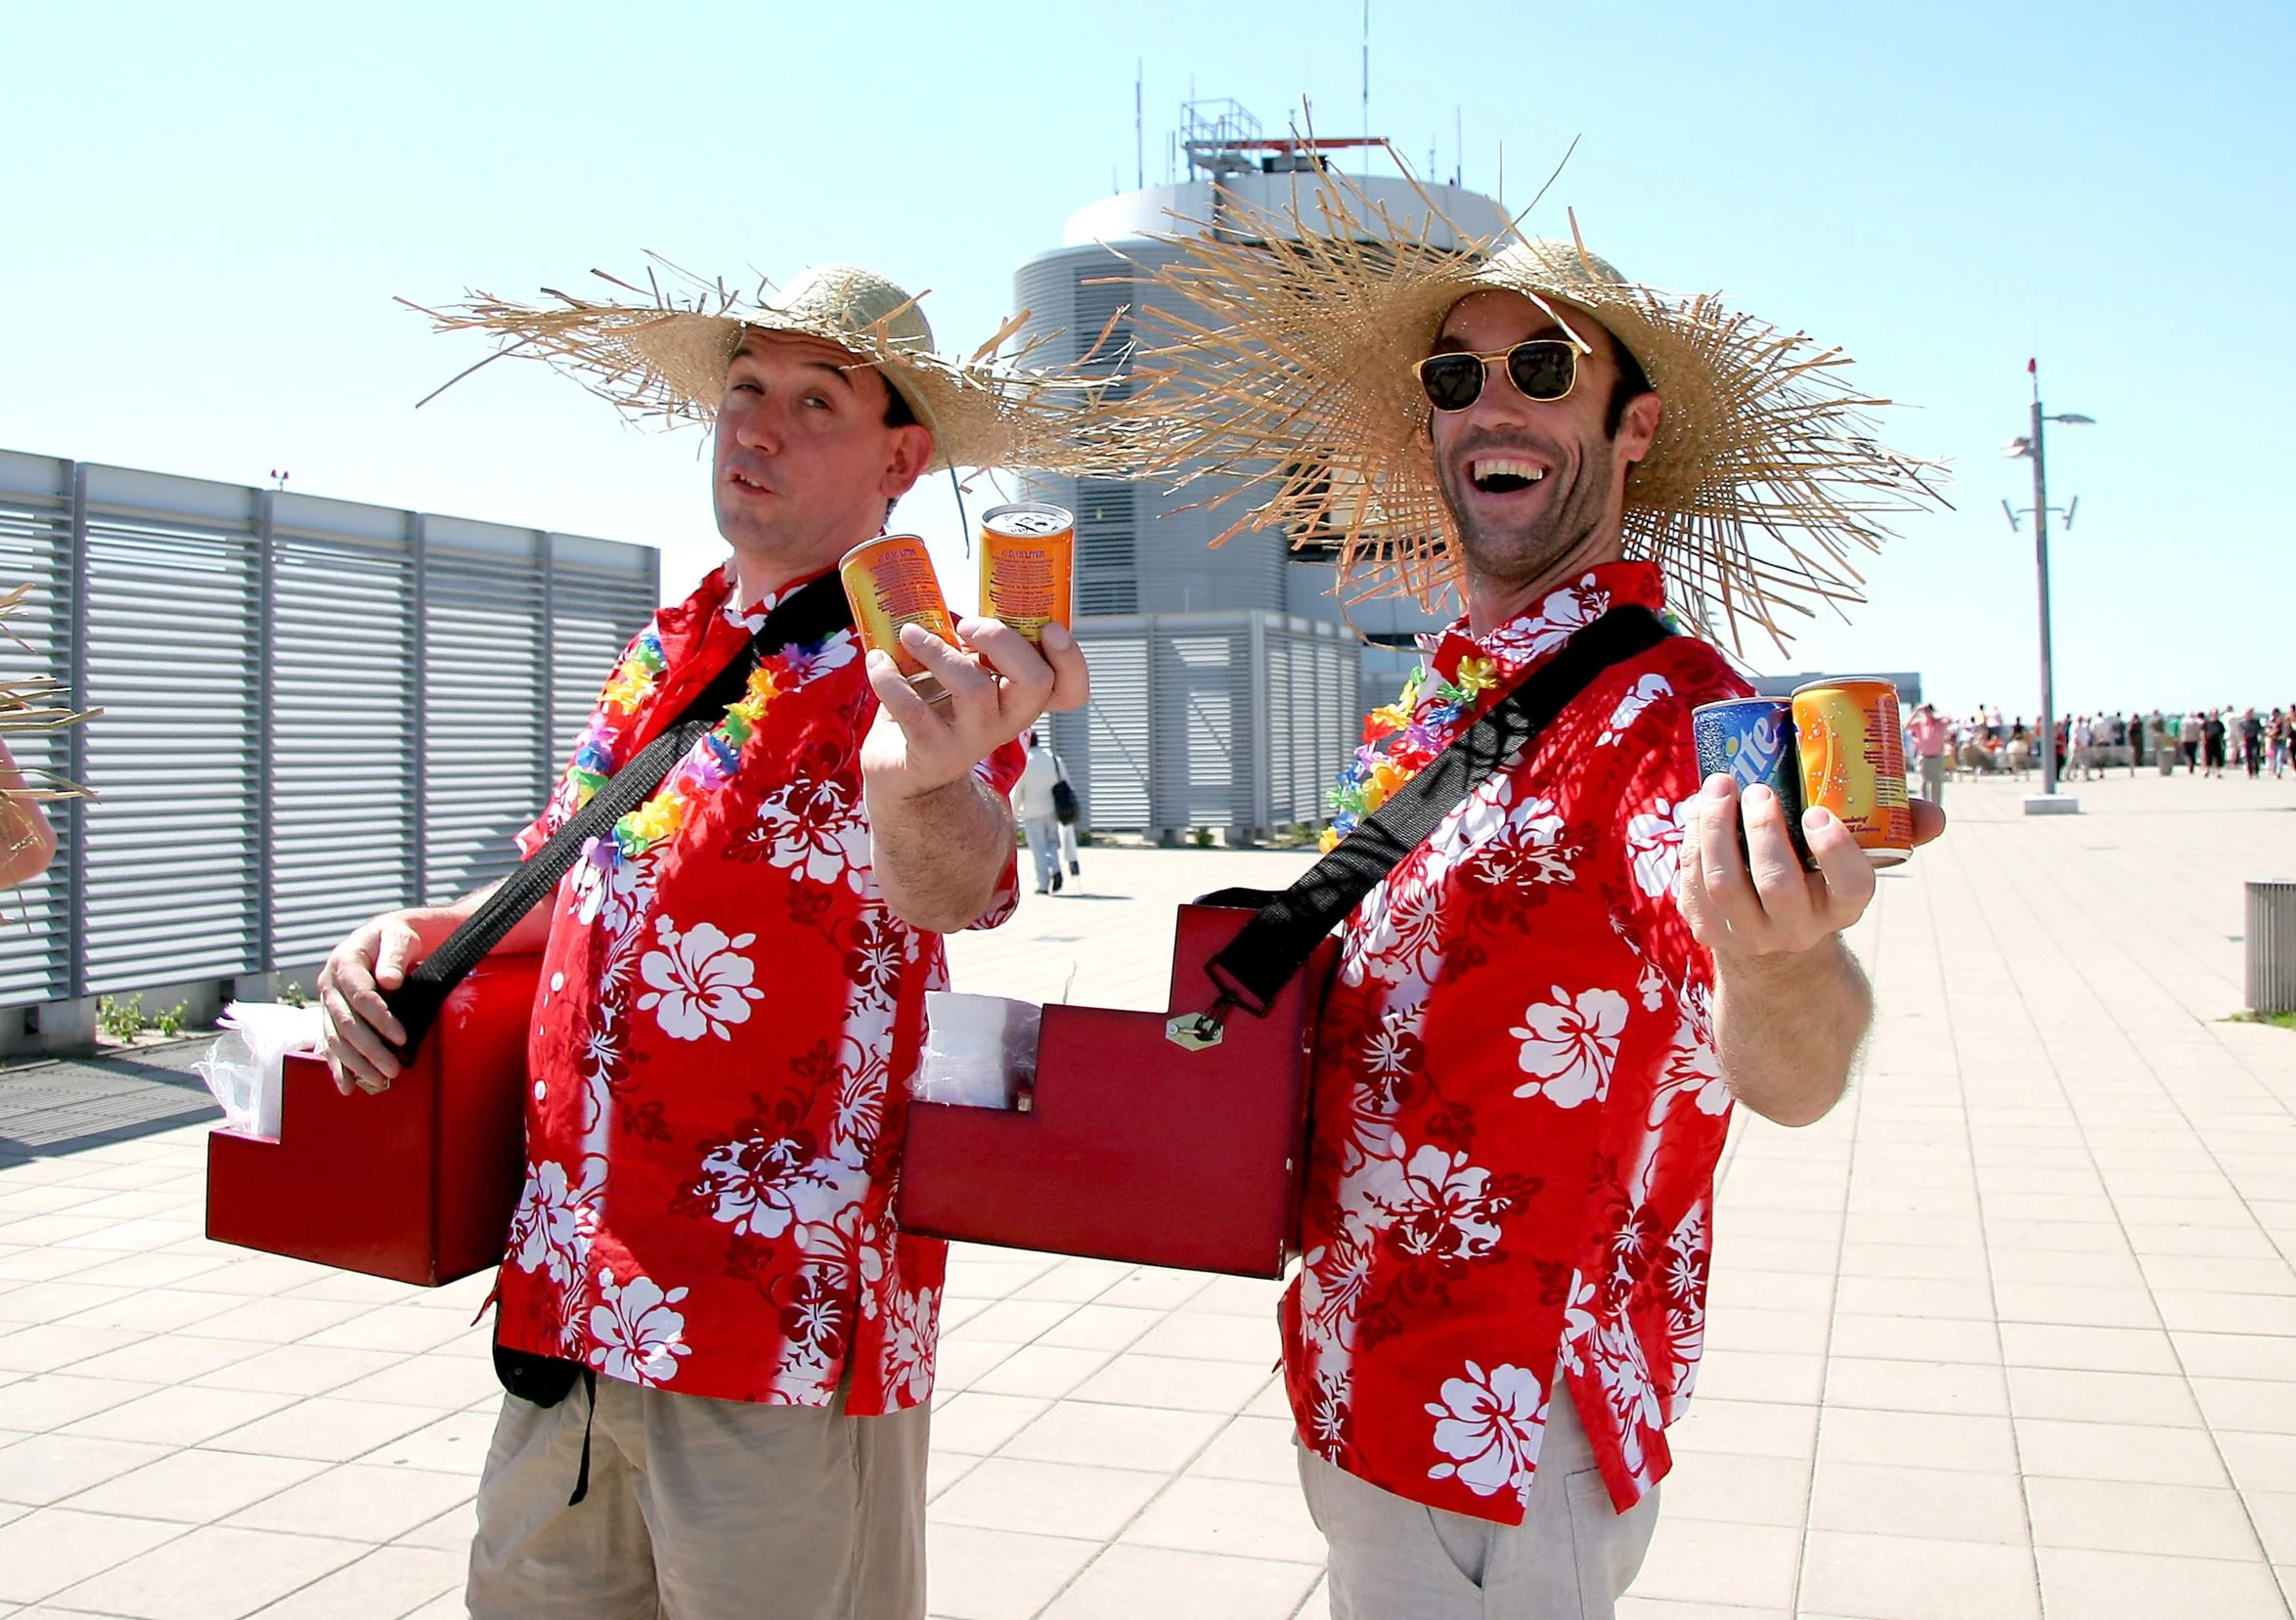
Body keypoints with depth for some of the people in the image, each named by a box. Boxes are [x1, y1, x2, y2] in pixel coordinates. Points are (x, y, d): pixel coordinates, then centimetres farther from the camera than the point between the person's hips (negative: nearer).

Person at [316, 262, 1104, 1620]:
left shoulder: (911, 678, -11)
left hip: (781, 1324, -7)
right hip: (568, 1301, 7)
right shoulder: (662, 653, 11)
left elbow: (952, 889, -31)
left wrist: (921, 789, -54)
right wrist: (430, 934, 5)